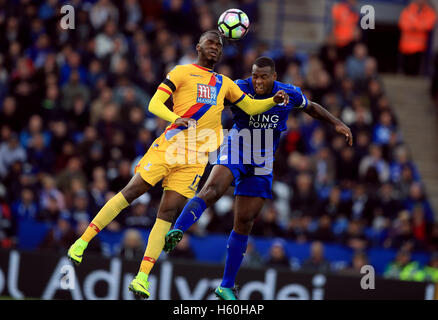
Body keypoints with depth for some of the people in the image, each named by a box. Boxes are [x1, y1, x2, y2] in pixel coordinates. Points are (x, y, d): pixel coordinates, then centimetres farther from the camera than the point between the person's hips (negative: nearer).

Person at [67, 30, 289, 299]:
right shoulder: (182, 72, 5)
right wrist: (176, 119, -22)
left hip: (196, 158, 3)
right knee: (131, 192, -8)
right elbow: (154, 104, -4)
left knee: (167, 213, -5)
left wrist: (274, 101, 8)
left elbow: (251, 107, 27)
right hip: (169, 146, -3)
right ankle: (82, 242, 2)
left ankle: (142, 277, -8)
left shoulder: (225, 83, 21)